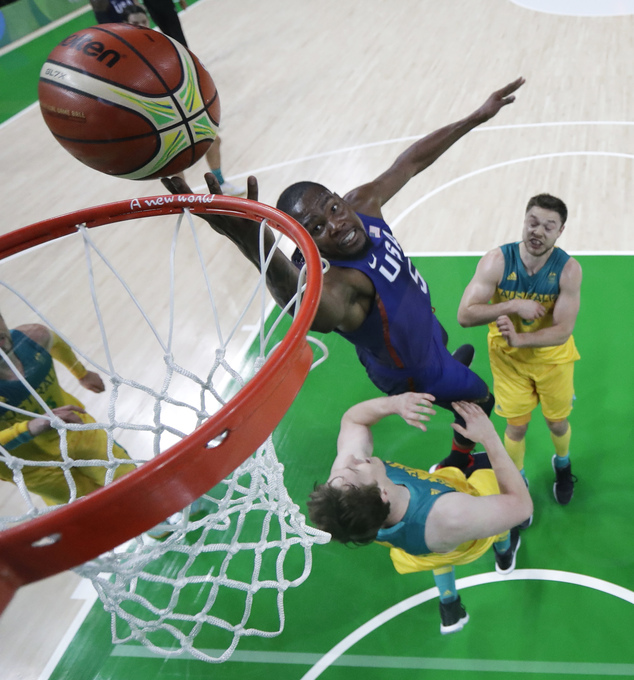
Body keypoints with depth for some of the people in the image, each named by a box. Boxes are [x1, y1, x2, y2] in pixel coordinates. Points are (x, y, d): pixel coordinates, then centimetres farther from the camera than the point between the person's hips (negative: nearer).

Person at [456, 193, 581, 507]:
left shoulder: (568, 269, -23)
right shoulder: (497, 261, -25)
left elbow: (563, 330, -26)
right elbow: (465, 315, -28)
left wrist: (519, 339, -40)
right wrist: (513, 305, -37)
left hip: (552, 357, 1)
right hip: (508, 358, 0)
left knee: (557, 422, 18)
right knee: (516, 427, 11)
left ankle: (562, 464, 52)